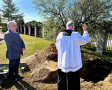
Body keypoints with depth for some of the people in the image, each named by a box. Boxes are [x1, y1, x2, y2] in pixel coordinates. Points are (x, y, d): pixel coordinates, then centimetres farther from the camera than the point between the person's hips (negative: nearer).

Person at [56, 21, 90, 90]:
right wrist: (85, 30, 19)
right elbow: (86, 40, 5)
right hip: (73, 64, -4)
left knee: (62, 84, 18)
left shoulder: (60, 35, -2)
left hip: (62, 63, 4)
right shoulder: (76, 35, -13)